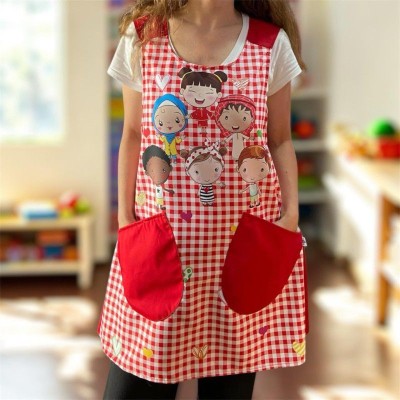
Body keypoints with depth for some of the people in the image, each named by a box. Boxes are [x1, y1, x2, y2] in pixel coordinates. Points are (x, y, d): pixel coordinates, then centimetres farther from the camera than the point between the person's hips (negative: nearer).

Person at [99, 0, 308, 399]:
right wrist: (124, 218, 3)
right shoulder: (142, 36, 1)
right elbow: (132, 136, 7)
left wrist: (290, 212, -2)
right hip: (161, 231, 0)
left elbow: (280, 141, 8)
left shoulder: (272, 43, 1)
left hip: (246, 235, 0)